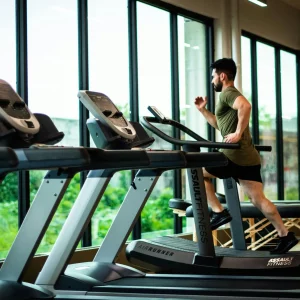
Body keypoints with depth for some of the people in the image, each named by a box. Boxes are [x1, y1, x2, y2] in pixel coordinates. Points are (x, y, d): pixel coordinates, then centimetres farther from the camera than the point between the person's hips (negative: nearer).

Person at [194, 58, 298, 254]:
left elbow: (245, 105, -30)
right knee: (258, 199, 7)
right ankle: (285, 236, 4)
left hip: (236, 155, -10)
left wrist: (238, 133, -27)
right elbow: (220, 124, 36)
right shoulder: (231, 95, 26)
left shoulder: (228, 93, -7)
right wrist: (203, 110, 28)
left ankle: (219, 212, 1)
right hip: (248, 157, 10)